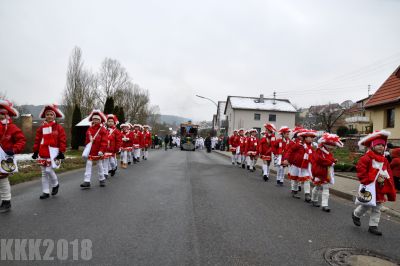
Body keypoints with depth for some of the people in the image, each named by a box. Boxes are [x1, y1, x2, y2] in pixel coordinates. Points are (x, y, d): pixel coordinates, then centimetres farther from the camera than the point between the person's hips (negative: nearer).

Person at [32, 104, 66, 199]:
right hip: (43, 153, 5)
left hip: (53, 152, -5)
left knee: (49, 170, -13)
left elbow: (62, 140, -6)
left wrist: (61, 152, -11)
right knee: (44, 173, 9)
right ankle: (45, 192, 18)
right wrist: (35, 151, 7)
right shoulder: (41, 127, 8)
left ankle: (55, 184, 16)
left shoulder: (58, 127, -3)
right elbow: (37, 140, 11)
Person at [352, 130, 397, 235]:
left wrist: (384, 180, -8)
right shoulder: (366, 158, -12)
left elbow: (388, 173, 11)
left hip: (381, 188, 7)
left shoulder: (384, 160, 11)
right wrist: (373, 180, -18)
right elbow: (361, 172, -17)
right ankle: (356, 215, 28)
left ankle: (373, 226, 19)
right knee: (367, 205, 1)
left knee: (377, 208, 10)